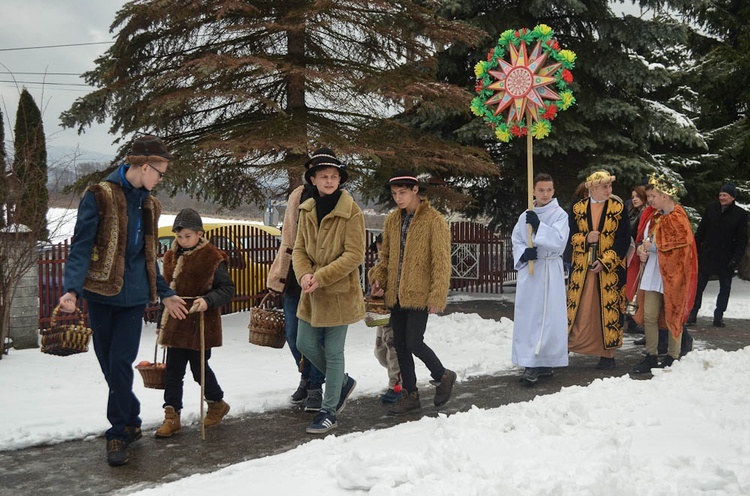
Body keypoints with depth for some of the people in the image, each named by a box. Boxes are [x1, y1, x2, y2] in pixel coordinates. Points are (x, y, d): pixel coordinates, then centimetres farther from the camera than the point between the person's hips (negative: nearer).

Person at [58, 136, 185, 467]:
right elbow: (81, 247, -11)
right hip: (101, 295, -3)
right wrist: (72, 289, -24)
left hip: (134, 297, 3)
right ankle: (130, 423, 23)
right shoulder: (99, 197, -5)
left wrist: (165, 294, 24)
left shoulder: (148, 204, 14)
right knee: (110, 365, 6)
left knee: (121, 364, -6)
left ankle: (119, 433, 4)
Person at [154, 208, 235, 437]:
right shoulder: (172, 257, 8)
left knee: (200, 369, 6)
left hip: (201, 325, -6)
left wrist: (208, 300, -29)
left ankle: (217, 403, 31)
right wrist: (162, 324, 19)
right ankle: (172, 416, 15)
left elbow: (228, 289, -11)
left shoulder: (212, 258, -11)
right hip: (176, 324, 6)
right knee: (173, 371, 7)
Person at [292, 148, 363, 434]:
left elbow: (354, 255, -16)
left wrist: (321, 277, -21)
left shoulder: (351, 211, -12)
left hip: (340, 292, -6)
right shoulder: (307, 210, 6)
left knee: (333, 352, 1)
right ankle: (343, 382, 36)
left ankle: (329, 412, 16)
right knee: (306, 344, 12)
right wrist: (304, 274, -13)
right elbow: (299, 249, 7)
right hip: (312, 293, 6)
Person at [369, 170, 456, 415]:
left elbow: (441, 263, -11)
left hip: (419, 294, -6)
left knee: (414, 343, -8)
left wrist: (437, 297, -16)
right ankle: (410, 395, 22)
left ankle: (443, 376, 19)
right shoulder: (392, 220, 10)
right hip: (396, 294, 6)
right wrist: (379, 278, 1)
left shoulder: (434, 221, -9)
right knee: (400, 345, 9)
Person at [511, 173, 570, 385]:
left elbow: (559, 241, -14)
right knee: (527, 316, 5)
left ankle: (535, 364, -7)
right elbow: (516, 240, 11)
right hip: (528, 270, 5)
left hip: (549, 271, -5)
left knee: (546, 317, -8)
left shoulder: (560, 214, -1)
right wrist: (523, 253, -9)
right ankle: (541, 364, 15)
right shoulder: (525, 216, 12)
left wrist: (539, 225, -21)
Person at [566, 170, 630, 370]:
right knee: (578, 310, 3)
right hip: (582, 268, 1)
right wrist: (586, 239, -13)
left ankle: (608, 353, 11)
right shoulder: (578, 208, 6)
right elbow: (571, 235, 8)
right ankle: (567, 345, 14)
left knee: (609, 308, 1)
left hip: (610, 269, -1)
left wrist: (604, 261, -12)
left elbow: (623, 239, -3)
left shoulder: (618, 208, 0)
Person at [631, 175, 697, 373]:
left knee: (673, 316, 2)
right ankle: (651, 356, 12)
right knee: (649, 316, 4)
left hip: (671, 273, -7)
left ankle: (672, 357, 12)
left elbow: (681, 246, -16)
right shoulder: (654, 217, 13)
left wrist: (652, 246, -11)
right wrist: (643, 249, 0)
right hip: (653, 273, 7)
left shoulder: (677, 218, -11)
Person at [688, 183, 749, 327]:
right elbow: (700, 231, 5)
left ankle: (718, 315, 20)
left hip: (726, 259, -1)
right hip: (707, 255, 1)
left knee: (725, 288, 8)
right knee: (699, 285, 5)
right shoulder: (711, 209, 0)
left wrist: (736, 259, -13)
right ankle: (693, 313, 14)